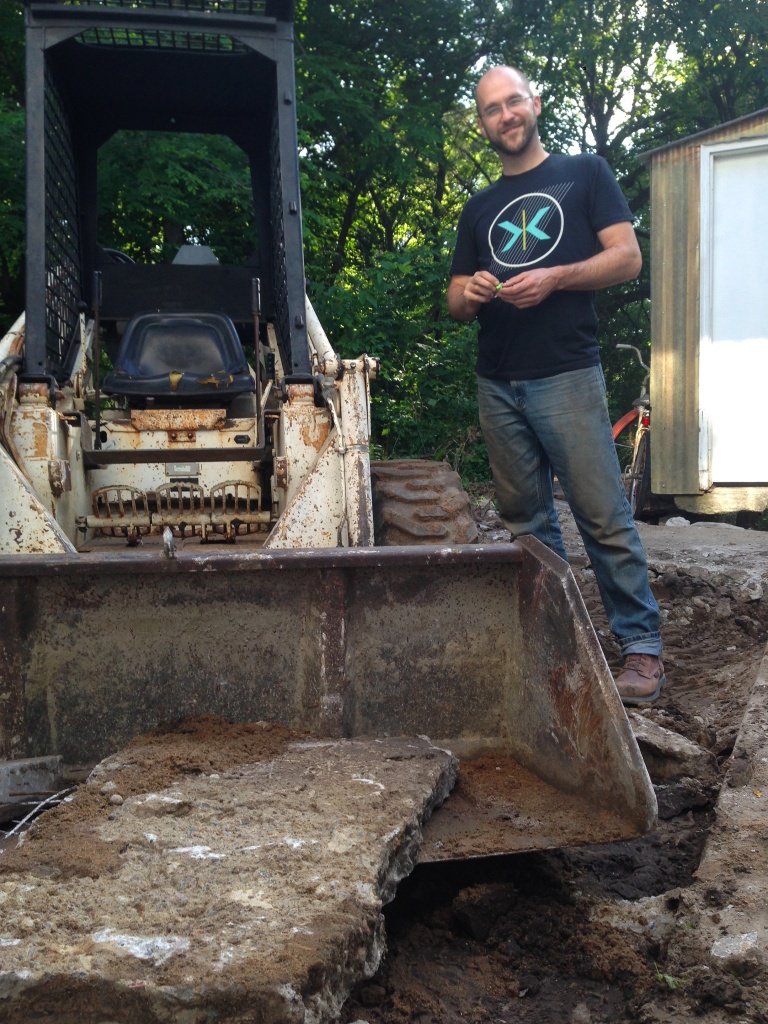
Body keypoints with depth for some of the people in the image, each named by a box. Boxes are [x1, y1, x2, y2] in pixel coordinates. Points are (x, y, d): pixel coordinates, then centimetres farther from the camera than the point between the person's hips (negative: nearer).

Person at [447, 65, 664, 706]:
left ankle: (642, 645, -1)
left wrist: (553, 278, -16)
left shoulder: (584, 174, 9)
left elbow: (628, 257, -1)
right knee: (527, 522, 7)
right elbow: (457, 304, 19)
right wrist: (471, 294, -5)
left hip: (567, 375, -5)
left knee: (604, 516, -8)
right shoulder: (479, 209, 20)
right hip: (498, 384, 5)